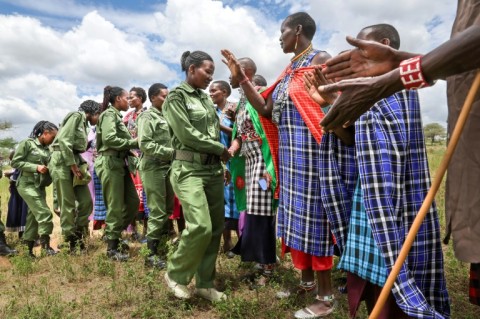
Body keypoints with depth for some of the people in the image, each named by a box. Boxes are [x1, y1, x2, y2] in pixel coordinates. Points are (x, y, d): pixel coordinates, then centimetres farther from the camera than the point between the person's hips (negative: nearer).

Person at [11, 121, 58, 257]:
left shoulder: (47, 149, 11)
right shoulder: (27, 143, -6)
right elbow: (15, 162, -10)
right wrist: (36, 167, -18)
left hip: (40, 186, 7)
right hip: (27, 184, -7)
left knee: (33, 217, 9)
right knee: (44, 213, -15)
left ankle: (29, 248, 18)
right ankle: (45, 245, -4)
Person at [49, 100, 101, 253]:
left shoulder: (84, 122, 20)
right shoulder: (77, 115, -7)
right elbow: (64, 140, -18)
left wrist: (78, 164, 5)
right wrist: (73, 165, -17)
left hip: (74, 161, 8)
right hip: (63, 161, -8)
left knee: (86, 201, 4)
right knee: (68, 204, -2)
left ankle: (79, 234, 18)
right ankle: (71, 240, 8)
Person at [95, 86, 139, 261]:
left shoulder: (117, 116, 21)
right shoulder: (109, 114, -7)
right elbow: (109, 139, -22)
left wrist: (131, 149, 1)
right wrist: (134, 142, -14)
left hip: (121, 164, 9)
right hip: (110, 164, -9)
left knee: (133, 202, 9)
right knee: (116, 207, -4)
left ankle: (115, 235, 25)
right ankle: (112, 247, 8)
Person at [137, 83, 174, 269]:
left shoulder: (166, 117, 18)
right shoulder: (147, 117, -5)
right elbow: (144, 144, -17)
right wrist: (170, 152, -17)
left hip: (167, 167, 8)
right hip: (154, 168, -8)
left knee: (168, 209, 13)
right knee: (157, 212, -5)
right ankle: (151, 253, 6)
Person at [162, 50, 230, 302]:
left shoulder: (206, 98, 17)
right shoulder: (176, 96, -2)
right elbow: (186, 133, -13)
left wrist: (220, 156, 0)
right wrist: (220, 149, -6)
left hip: (213, 169, 7)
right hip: (189, 169, -7)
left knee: (216, 228, 6)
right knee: (201, 226, -17)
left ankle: (205, 283, 21)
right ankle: (175, 274, 9)